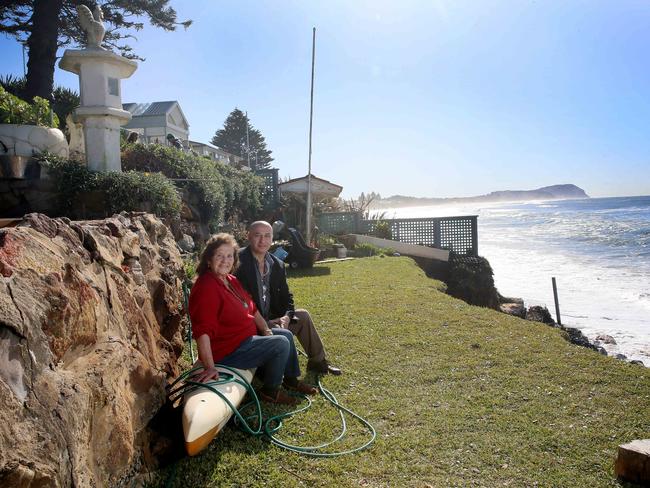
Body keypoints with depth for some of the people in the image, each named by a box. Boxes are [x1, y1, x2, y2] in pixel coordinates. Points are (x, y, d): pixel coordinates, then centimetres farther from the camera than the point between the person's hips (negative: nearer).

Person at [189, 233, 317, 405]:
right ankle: (270, 391, 5)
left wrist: (266, 330, 3)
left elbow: (251, 308, 14)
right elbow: (202, 331, -33)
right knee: (281, 344, -15)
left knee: (286, 334, 16)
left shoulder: (231, 280, 6)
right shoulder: (206, 287, -27)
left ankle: (292, 379, 35)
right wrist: (210, 368, -37)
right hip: (228, 351, -10)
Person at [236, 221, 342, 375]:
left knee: (303, 315, 7)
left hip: (270, 319, 8)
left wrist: (286, 317, -10)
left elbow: (286, 296, 11)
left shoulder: (277, 265, 6)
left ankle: (318, 361, 23)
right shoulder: (238, 262, -17)